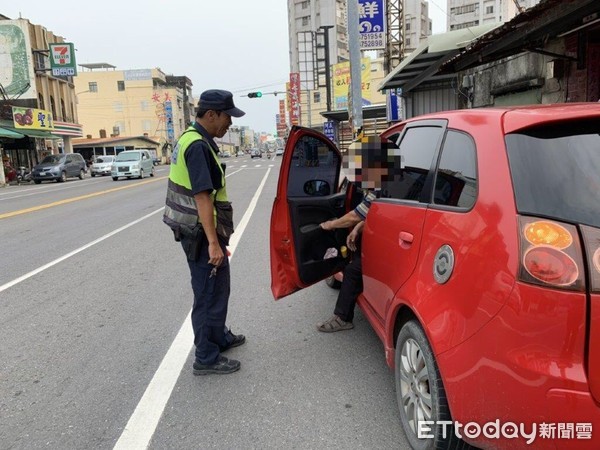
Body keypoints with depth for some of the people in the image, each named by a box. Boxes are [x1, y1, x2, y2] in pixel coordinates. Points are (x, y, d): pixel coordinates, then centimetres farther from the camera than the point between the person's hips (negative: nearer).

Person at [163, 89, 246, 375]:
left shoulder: (190, 138, 13)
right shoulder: (199, 146, -20)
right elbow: (202, 196, -26)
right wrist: (213, 242, -28)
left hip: (193, 229, 10)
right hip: (201, 233, -10)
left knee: (215, 288, 21)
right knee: (210, 293, 0)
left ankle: (219, 337, 38)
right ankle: (207, 358, 12)